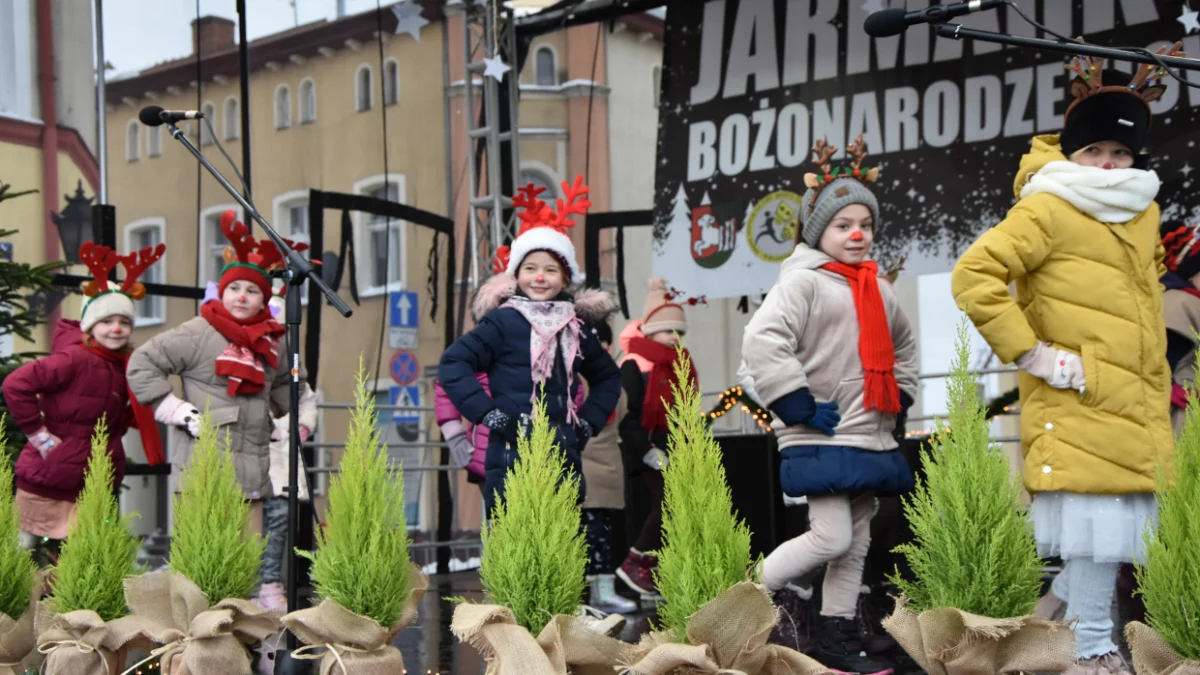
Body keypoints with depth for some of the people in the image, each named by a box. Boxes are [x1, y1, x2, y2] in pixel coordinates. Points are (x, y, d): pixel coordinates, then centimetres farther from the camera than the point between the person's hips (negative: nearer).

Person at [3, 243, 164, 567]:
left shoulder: (122, 366, 7)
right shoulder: (75, 360, -17)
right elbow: (16, 385, -23)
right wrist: (39, 435, -18)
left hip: (93, 485, 8)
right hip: (50, 483, -7)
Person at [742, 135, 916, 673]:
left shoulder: (877, 289, 16)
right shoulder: (804, 281, -9)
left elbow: (902, 346, 34)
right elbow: (761, 340, -21)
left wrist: (899, 398, 19)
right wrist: (799, 407, -19)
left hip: (871, 439, 8)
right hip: (821, 441, -8)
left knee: (857, 542, 11)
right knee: (832, 537, -14)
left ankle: (837, 630, 20)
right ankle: (757, 591, 5)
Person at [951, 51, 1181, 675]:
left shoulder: (1144, 212, 15)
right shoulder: (1048, 210, -10)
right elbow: (973, 275, -19)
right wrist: (1031, 354, -18)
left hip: (1141, 407, 8)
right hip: (1080, 407, -8)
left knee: (1126, 523, 11)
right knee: (1097, 529, -7)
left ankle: (1055, 608, 29)